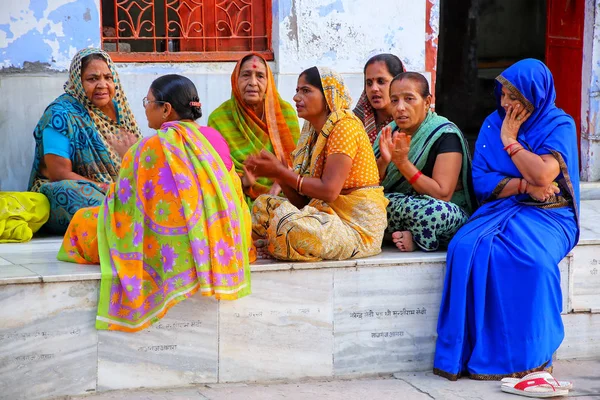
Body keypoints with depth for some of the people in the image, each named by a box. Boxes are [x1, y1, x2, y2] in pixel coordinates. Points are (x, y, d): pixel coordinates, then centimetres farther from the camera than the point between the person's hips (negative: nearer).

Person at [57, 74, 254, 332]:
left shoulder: (151, 147, -16)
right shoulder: (214, 139, 1)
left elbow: (124, 204, -9)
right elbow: (234, 195, 10)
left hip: (173, 251, -7)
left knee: (85, 221, 9)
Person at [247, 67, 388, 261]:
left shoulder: (344, 127, -12)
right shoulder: (313, 134, 13)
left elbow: (329, 190, -21)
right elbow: (301, 199, 7)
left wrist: (281, 172, -13)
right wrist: (277, 171, -8)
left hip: (359, 225, -8)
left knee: (292, 225, -30)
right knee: (263, 204, -4)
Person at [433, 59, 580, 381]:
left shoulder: (559, 125, 0)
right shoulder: (493, 124, 11)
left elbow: (543, 175, -16)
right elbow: (480, 181, 4)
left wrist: (510, 141, -5)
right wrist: (524, 185, -11)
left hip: (546, 215, -3)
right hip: (500, 210, 3)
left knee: (532, 258, -36)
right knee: (467, 249, -29)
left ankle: (528, 355, -23)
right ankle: (478, 351, -24)